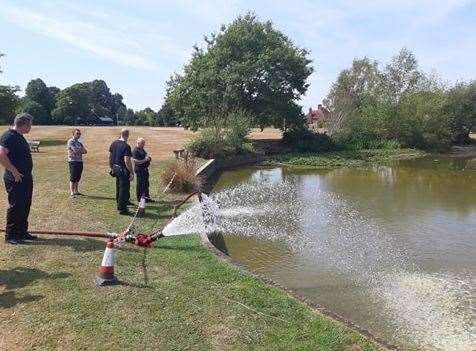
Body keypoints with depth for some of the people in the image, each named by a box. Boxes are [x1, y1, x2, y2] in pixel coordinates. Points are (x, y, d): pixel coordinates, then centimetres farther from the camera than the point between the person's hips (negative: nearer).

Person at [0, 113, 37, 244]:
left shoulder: (19, 137, 15)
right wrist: (14, 171, -23)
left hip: (26, 178, 10)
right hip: (15, 179, -10)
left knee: (25, 205, 14)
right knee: (15, 206, -2)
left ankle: (22, 232, 24)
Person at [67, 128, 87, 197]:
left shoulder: (79, 142, 18)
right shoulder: (70, 141, -4)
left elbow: (85, 151, 8)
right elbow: (75, 151, -17)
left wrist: (78, 150, -8)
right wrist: (81, 150, 0)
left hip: (80, 161, 7)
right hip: (73, 161, -7)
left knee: (78, 178, 9)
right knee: (73, 178, -7)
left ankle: (76, 191, 16)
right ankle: (72, 193, -6)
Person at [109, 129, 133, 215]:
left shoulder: (113, 143, 6)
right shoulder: (126, 146, -18)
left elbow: (110, 157, 12)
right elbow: (127, 161, -23)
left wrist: (112, 168, 22)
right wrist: (131, 173, -17)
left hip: (115, 168, 8)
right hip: (123, 170, -8)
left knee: (118, 187, 20)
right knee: (124, 189, 1)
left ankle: (119, 205, 32)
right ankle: (122, 208, 6)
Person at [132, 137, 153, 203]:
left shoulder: (142, 149, 15)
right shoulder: (135, 151, -15)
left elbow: (145, 156, 30)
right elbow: (135, 161, -22)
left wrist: (148, 158, 7)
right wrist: (144, 160, -22)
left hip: (145, 169, 10)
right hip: (139, 169, -10)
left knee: (146, 184, 16)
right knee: (140, 184, -2)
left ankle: (146, 197, 26)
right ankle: (140, 198, 7)